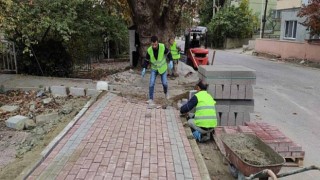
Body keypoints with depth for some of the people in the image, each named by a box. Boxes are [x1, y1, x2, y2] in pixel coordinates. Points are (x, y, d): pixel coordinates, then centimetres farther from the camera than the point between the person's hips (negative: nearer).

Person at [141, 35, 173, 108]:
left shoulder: (163, 47, -23)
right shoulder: (149, 50, -19)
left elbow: (168, 53, -6)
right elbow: (147, 60, -6)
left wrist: (171, 61, -19)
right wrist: (144, 69, -18)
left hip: (163, 68, 0)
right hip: (154, 69, 1)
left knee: (164, 83, 3)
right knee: (151, 83, -11)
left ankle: (166, 92, 38)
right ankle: (151, 100, -3)